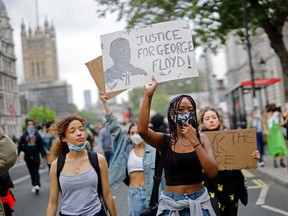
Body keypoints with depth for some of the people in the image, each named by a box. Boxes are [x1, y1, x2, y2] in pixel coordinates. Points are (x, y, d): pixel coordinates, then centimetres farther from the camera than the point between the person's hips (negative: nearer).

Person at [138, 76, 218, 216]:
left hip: (198, 202, 1)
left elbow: (212, 172, -12)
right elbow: (142, 130, -24)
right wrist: (148, 95, -26)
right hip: (171, 203, -1)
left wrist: (194, 141, -18)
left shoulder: (202, 138, 0)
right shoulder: (164, 140, -4)